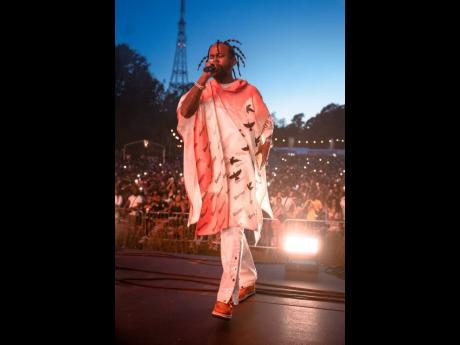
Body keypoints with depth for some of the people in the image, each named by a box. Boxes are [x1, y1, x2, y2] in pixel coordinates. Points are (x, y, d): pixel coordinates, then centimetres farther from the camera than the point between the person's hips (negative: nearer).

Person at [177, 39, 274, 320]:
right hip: (215, 170, 4)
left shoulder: (248, 92, 4)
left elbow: (266, 131, 4)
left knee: (232, 226, -15)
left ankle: (227, 297, -14)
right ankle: (249, 281, 30)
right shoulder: (204, 91, 10)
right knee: (230, 228, 12)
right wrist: (203, 78, -12)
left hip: (241, 167, -4)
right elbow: (184, 111, -10)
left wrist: (259, 166, -6)